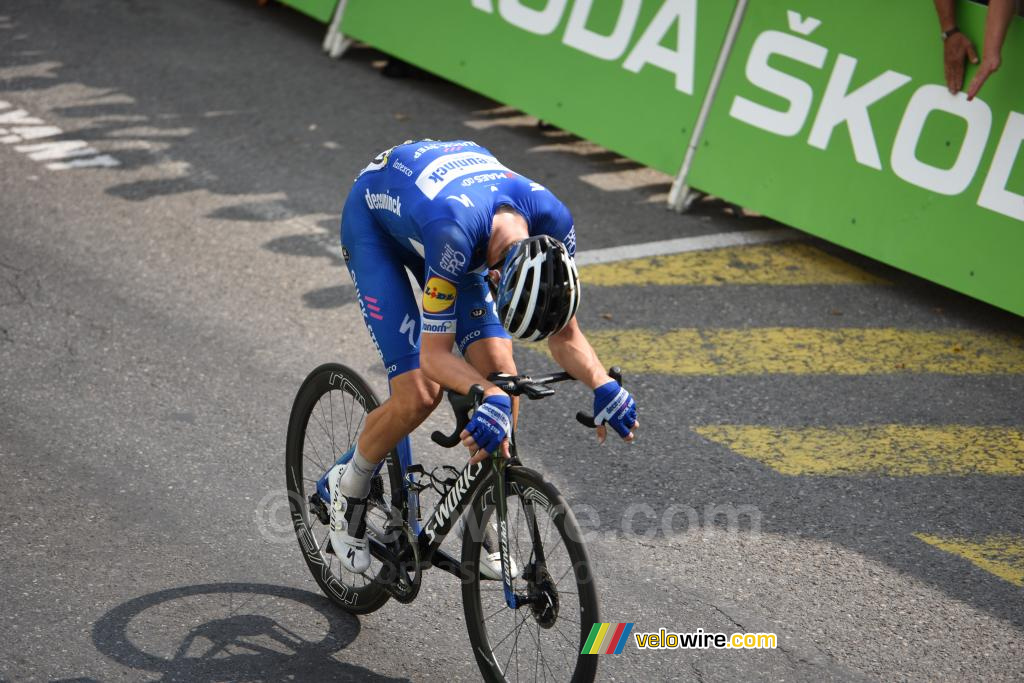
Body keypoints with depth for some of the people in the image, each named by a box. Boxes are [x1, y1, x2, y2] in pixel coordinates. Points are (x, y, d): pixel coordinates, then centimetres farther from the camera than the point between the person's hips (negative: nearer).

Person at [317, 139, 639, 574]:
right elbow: (434, 354, -36)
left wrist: (603, 388, -34)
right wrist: (491, 398, -53)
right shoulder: (456, 233, -45)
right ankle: (346, 487, 12)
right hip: (375, 216, -5)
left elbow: (565, 335, -16)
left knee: (498, 368, -13)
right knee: (419, 393, -17)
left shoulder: (553, 224, -29)